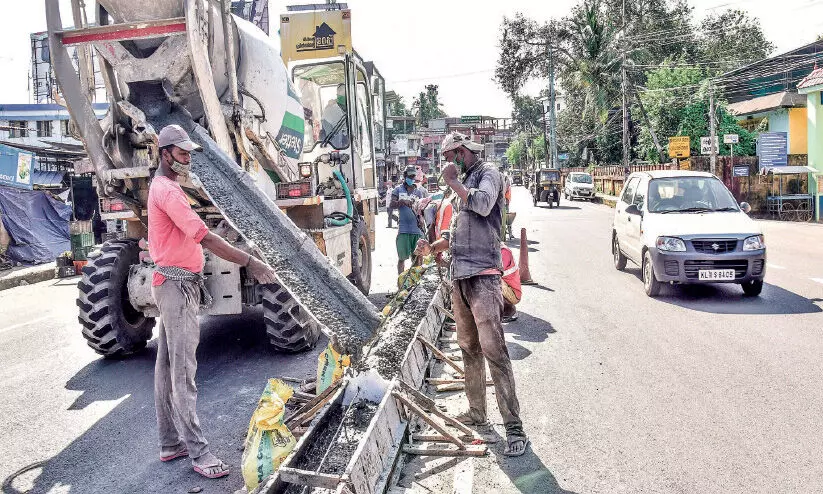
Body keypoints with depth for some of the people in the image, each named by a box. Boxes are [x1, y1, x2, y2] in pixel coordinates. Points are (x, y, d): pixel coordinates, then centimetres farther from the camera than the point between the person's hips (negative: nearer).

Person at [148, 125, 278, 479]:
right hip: (178, 285, -11)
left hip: (173, 284, 11)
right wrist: (249, 262, -26)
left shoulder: (163, 187, 18)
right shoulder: (168, 191, -16)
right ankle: (198, 452, -2)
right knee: (183, 371, -7)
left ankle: (170, 443, 23)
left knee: (167, 365, 13)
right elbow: (205, 238, -25)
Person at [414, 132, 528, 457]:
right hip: (459, 277, 9)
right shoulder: (464, 184, 22)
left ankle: (514, 428, -7)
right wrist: (433, 247, 14)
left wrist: (452, 181, -11)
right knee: (469, 349, 14)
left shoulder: (488, 173, -1)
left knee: (493, 350, -12)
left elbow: (483, 204, -23)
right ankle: (476, 413, 26)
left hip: (483, 277, -9)